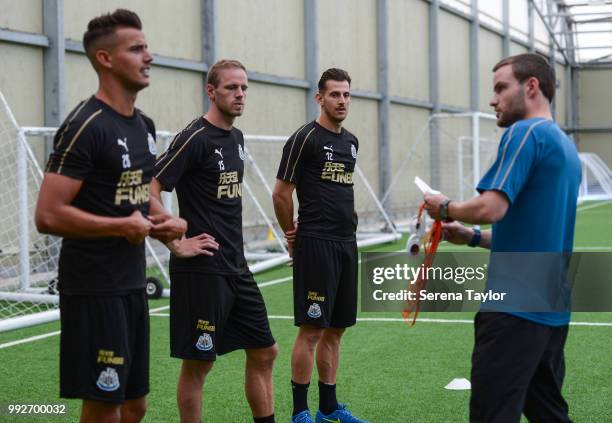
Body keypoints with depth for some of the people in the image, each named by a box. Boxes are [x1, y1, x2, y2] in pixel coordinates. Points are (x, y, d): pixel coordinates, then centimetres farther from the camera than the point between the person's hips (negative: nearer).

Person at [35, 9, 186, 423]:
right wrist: (123, 226, -17)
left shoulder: (144, 125, 11)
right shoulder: (86, 126, -16)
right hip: (94, 290, -9)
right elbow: (48, 215, -22)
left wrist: (166, 221, 4)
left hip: (134, 284, 9)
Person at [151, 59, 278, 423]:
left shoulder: (236, 138, 12)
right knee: (199, 363, 1)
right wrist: (177, 245, -18)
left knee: (264, 352, 13)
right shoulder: (195, 138, -13)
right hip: (202, 270, -9)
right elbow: (148, 193, -20)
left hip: (237, 267, 9)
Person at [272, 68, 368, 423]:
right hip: (316, 245, -7)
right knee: (312, 329, -5)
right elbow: (281, 193, -7)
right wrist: (292, 234, 3)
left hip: (347, 243, 7)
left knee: (336, 329, 12)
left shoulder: (352, 142, 14)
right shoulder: (305, 138, -9)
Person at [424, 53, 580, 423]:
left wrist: (446, 208, -3)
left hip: (515, 307, -9)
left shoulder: (525, 132, -11)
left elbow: (490, 208, -22)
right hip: (552, 309, 9)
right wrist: (473, 237, 18)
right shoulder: (565, 145, 17)